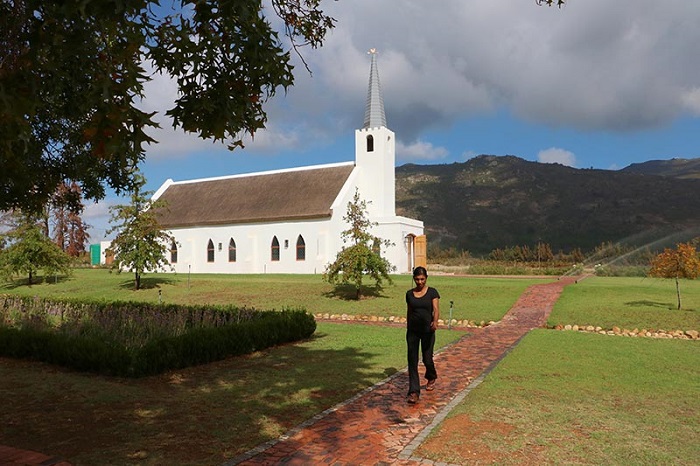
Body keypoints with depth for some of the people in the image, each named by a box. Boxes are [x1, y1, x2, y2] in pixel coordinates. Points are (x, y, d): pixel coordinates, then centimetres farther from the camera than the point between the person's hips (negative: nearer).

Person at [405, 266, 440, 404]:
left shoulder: (432, 292, -4)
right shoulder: (409, 294, 5)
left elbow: (436, 309, -15)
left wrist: (435, 322, -35)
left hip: (427, 331, -2)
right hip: (412, 331, 2)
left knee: (427, 359, 8)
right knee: (412, 361, -3)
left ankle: (431, 378, 41)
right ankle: (414, 392, 0)